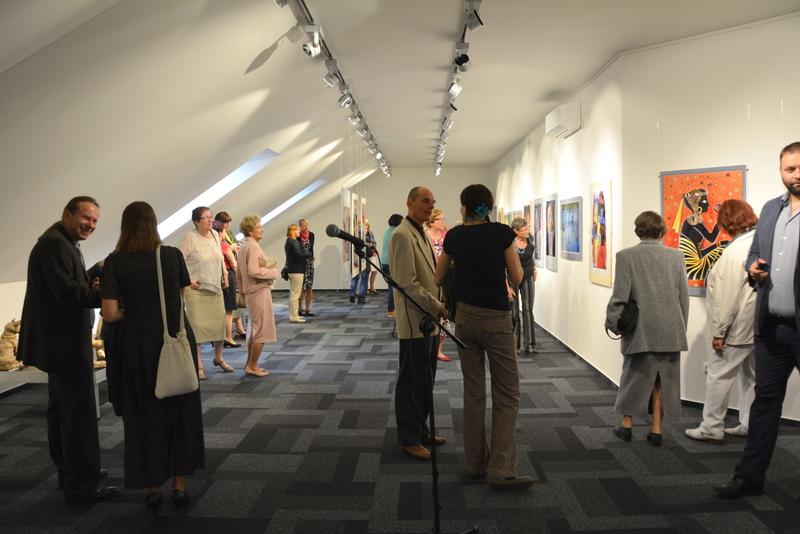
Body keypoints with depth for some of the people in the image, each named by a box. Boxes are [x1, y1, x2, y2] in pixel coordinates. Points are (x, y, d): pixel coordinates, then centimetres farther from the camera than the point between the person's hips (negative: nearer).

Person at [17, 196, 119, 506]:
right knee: (80, 411, -5)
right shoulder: (55, 243, -16)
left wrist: (92, 286, -5)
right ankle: (81, 486, 3)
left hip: (61, 341, 11)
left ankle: (68, 473, 33)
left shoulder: (64, 243, 16)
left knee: (61, 408, 19)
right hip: (64, 342, -11)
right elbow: (66, 292, -24)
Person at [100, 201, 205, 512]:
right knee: (180, 414, 15)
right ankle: (180, 486, 23)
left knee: (145, 417, 14)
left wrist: (132, 312, 5)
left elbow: (110, 314, -14)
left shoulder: (115, 262, -9)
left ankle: (153, 489, 24)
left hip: (138, 349, -1)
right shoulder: (172, 255, -6)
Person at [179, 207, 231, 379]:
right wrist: (188, 281, -12)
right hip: (196, 289, -5)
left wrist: (224, 274, 13)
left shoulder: (215, 234, 4)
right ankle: (199, 365, 10)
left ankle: (218, 357, 30)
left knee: (219, 323, 9)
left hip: (215, 288, 6)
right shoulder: (190, 238, -13)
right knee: (197, 325, -2)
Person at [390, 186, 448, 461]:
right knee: (412, 382, 2)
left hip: (429, 320, 9)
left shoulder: (422, 234, 16)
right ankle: (409, 439, 15)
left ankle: (421, 430, 30)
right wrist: (437, 307, -15)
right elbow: (408, 283, -21)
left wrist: (441, 302, 8)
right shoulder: (402, 235, -15)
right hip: (415, 321, -9)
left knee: (425, 380, 17)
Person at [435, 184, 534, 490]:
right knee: (506, 395, 4)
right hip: (495, 318, -4)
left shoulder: (454, 236, 3)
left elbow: (438, 279, 12)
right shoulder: (501, 232, -8)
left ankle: (475, 464, 20)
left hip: (465, 316, 4)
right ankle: (501, 471, 1)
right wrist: (513, 261, 16)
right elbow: (516, 278, -3)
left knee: (473, 392, 13)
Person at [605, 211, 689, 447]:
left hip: (640, 331, -2)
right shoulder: (676, 256, 0)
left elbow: (620, 296, -11)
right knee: (662, 379, 12)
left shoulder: (626, 256, -9)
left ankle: (627, 424, 23)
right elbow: (684, 297, 4)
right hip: (670, 331, 2)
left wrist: (612, 323, 2)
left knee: (634, 375, 14)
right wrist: (681, 327, 14)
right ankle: (656, 429, 16)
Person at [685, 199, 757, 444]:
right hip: (762, 325, 8)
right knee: (752, 375, 17)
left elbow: (727, 296, -19)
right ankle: (750, 425, 26)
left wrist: (719, 332, -13)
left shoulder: (736, 250, -19)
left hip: (740, 327, -8)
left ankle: (711, 429, 8)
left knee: (718, 375, 1)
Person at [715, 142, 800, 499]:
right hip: (771, 327, 5)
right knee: (765, 400, 12)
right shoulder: (770, 209, 11)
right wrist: (753, 268, -3)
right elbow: (754, 254, 19)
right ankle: (750, 476, 21)